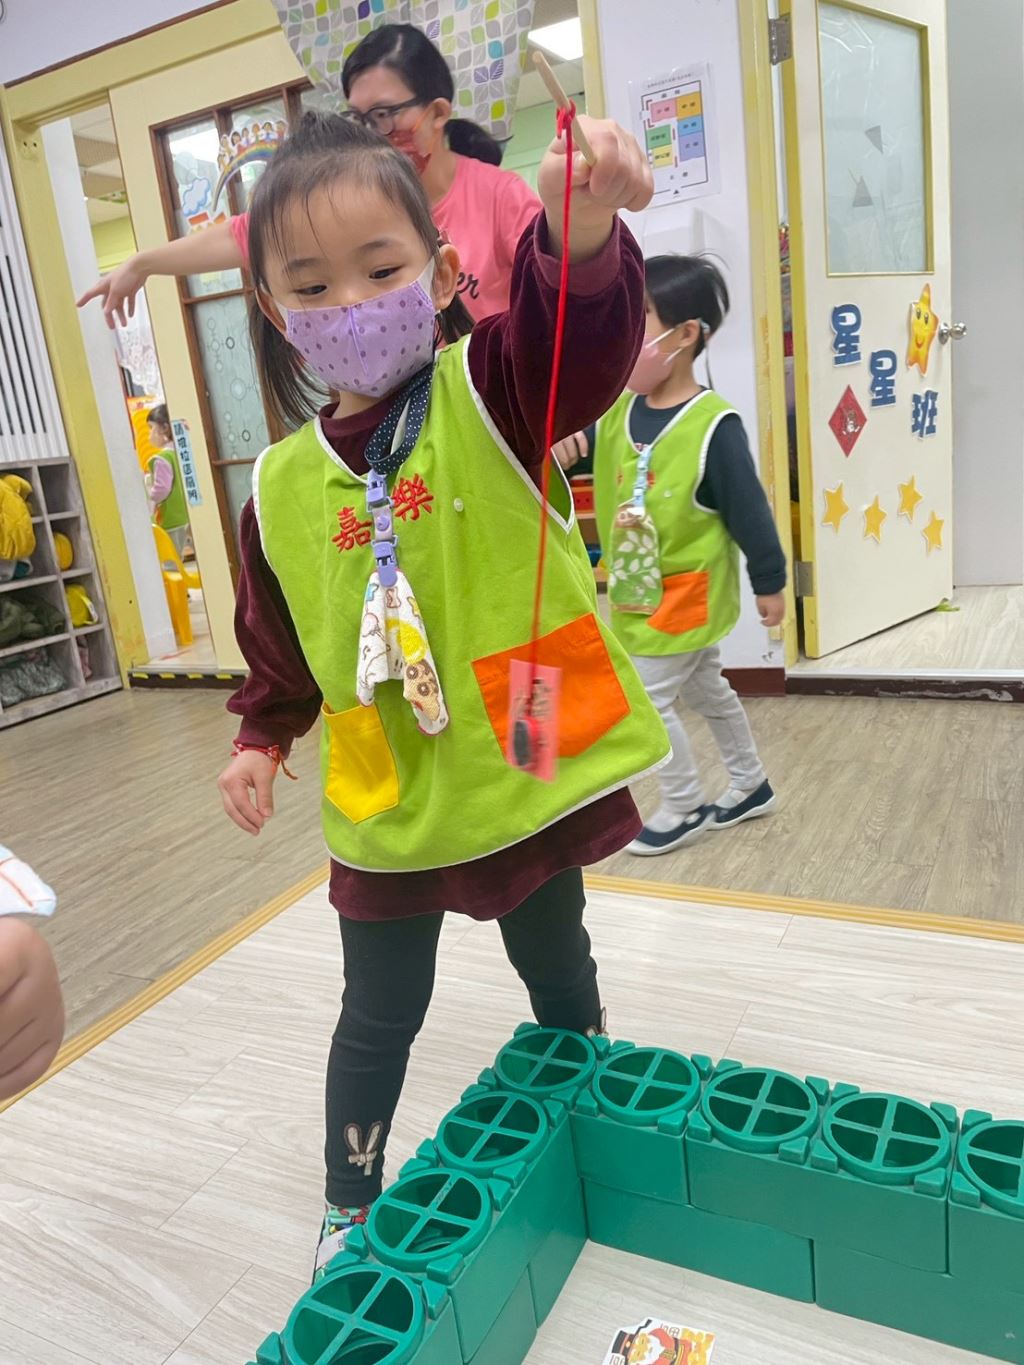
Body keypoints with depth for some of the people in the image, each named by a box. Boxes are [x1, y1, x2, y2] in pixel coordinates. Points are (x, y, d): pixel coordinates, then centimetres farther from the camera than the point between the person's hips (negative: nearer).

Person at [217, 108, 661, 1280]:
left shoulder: (486, 393, -10)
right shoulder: (281, 484, -2)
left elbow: (586, 336, -32)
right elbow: (278, 641, 12)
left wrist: (582, 229, -51)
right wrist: (261, 737, 4)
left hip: (530, 775, -1)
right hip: (383, 806, 2)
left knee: (558, 973, 24)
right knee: (380, 1018, 18)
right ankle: (350, 1205, 45)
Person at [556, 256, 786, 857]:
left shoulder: (714, 424, -22)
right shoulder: (617, 408, -3)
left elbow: (748, 509, -15)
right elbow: (584, 446, 5)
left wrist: (769, 582, -7)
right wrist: (565, 448, -20)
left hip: (688, 593, -7)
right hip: (641, 591, 7)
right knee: (707, 690, 20)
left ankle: (685, 808, 20)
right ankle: (751, 785, 40)